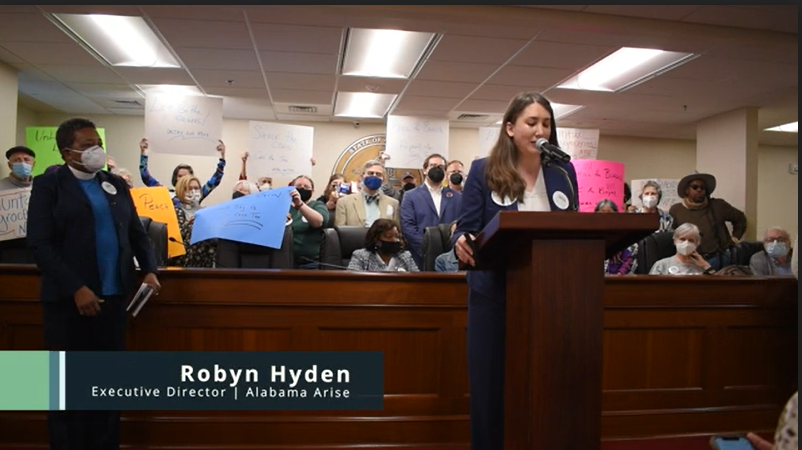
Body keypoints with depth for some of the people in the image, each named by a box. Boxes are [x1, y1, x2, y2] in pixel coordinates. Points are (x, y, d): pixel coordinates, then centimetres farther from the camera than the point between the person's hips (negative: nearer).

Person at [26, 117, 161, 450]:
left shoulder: (116, 184, 12)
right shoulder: (49, 184, -2)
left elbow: (137, 233, 14)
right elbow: (40, 243, -10)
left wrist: (149, 270, -2)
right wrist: (75, 288, -17)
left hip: (113, 295, 4)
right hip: (68, 299, -4)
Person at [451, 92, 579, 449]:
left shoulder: (564, 172, 7)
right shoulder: (484, 171, -2)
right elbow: (465, 230, -4)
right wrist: (461, 244, -26)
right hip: (495, 293, -2)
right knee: (490, 384, 5)